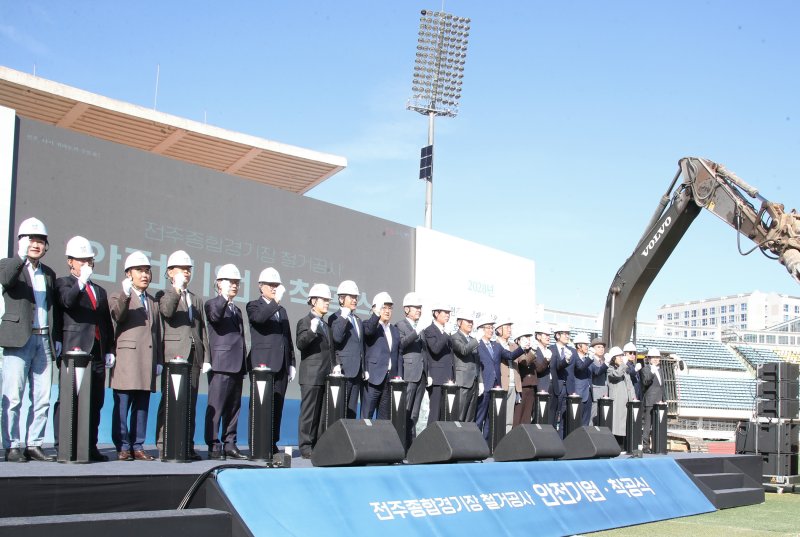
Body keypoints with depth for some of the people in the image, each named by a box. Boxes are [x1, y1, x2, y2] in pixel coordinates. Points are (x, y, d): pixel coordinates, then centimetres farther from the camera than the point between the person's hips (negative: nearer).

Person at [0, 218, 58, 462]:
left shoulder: (49, 273, 19)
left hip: (44, 341, 5)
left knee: (42, 399, 4)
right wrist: (22, 256, -30)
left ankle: (34, 445, 10)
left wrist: (57, 338, 13)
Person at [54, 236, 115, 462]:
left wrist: (110, 350, 13)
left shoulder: (100, 291, 24)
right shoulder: (63, 283, 8)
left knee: (96, 402, 3)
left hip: (97, 353, 6)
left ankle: (91, 447, 7)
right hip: (75, 350, -5)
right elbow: (67, 301, -15)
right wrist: (81, 282, -24)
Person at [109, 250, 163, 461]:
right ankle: (123, 447, 2)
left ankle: (137, 446, 11)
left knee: (142, 406, 6)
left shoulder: (153, 302, 23)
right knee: (122, 406, -5)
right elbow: (118, 316, -17)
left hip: (148, 361, 5)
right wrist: (125, 294, -32)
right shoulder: (119, 297, 6)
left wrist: (159, 361, 16)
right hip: (127, 358, -5)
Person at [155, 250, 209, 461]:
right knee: (169, 402, -7)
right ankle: (164, 447, -6)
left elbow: (203, 330, 18)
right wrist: (177, 289, -20)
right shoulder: (164, 294, 8)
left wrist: (206, 358, 10)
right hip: (173, 355, -5)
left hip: (194, 356, 5)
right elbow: (167, 312, -15)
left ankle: (187, 446, 5)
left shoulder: (198, 300, 23)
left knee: (190, 403, 3)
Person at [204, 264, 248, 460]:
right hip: (221, 365, -8)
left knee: (233, 407, 8)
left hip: (237, 366, 8)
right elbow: (215, 316, -24)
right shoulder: (213, 304, 1)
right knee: (216, 407, -7)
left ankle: (230, 444, 12)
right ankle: (213, 446, -5)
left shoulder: (237, 310, 24)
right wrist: (224, 297, -34)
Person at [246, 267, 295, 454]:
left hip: (281, 366, 6)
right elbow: (259, 317, -21)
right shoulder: (254, 306, 5)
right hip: (262, 364, -6)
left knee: (277, 406, 3)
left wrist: (291, 363, 16)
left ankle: (272, 444, 6)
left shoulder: (282, 310, 23)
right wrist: (276, 300, -24)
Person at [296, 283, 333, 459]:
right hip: (311, 376, -7)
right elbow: (300, 344, -17)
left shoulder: (326, 325, 21)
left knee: (323, 413, 8)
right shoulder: (305, 322, -3)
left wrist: (334, 366, 15)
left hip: (327, 376, 7)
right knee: (309, 412, -5)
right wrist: (311, 331, -31)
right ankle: (305, 447, -1)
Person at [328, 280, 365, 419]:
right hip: (343, 371, -7)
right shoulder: (335, 318, -3)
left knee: (352, 412, 6)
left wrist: (364, 369, 17)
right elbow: (337, 338, -22)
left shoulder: (358, 320, 20)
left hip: (357, 373, 7)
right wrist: (344, 316, -21)